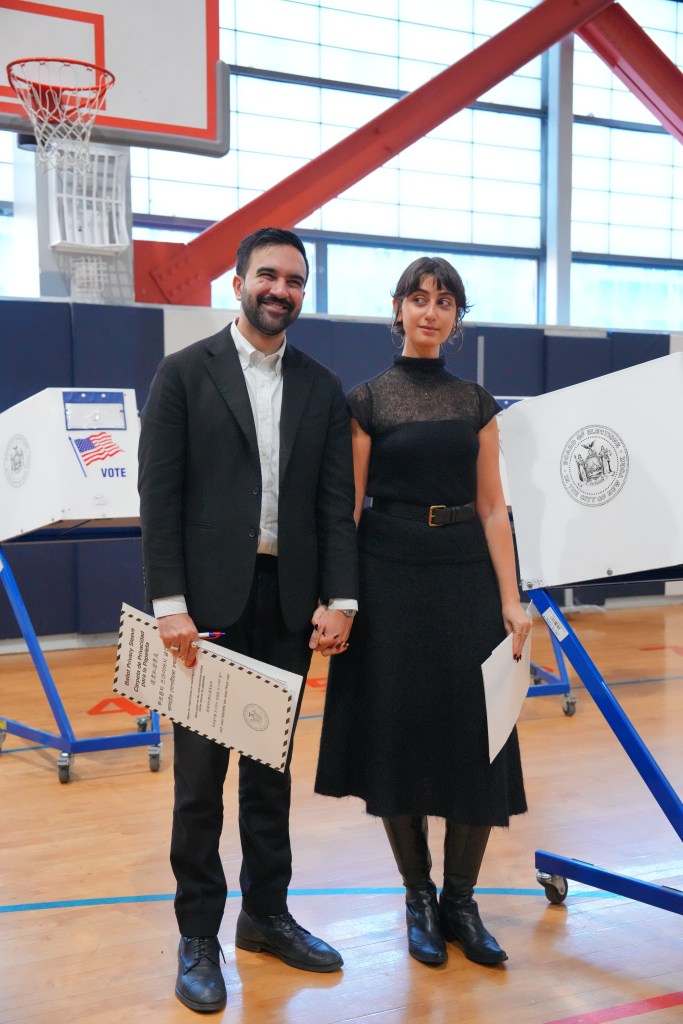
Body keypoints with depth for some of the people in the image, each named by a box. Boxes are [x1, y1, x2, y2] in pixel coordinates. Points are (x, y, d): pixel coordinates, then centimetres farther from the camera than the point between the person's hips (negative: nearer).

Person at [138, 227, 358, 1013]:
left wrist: (339, 599, -4)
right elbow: (159, 497, -6)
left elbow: (336, 503, 6)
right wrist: (169, 603, -13)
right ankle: (198, 935, 17)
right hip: (209, 601, -3)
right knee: (200, 772, 5)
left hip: (289, 602, 4)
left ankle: (266, 913, 28)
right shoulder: (184, 373, -2)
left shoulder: (321, 388, 9)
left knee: (272, 765, 14)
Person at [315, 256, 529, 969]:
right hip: (391, 576, -2)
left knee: (474, 736, 2)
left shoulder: (476, 402, 9)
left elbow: (492, 506, 5)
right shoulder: (367, 400, 0)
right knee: (398, 732, 4)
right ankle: (418, 897, 19)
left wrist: (511, 599, -2)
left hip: (466, 575, 3)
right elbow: (347, 508, -2)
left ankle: (460, 899, 17)